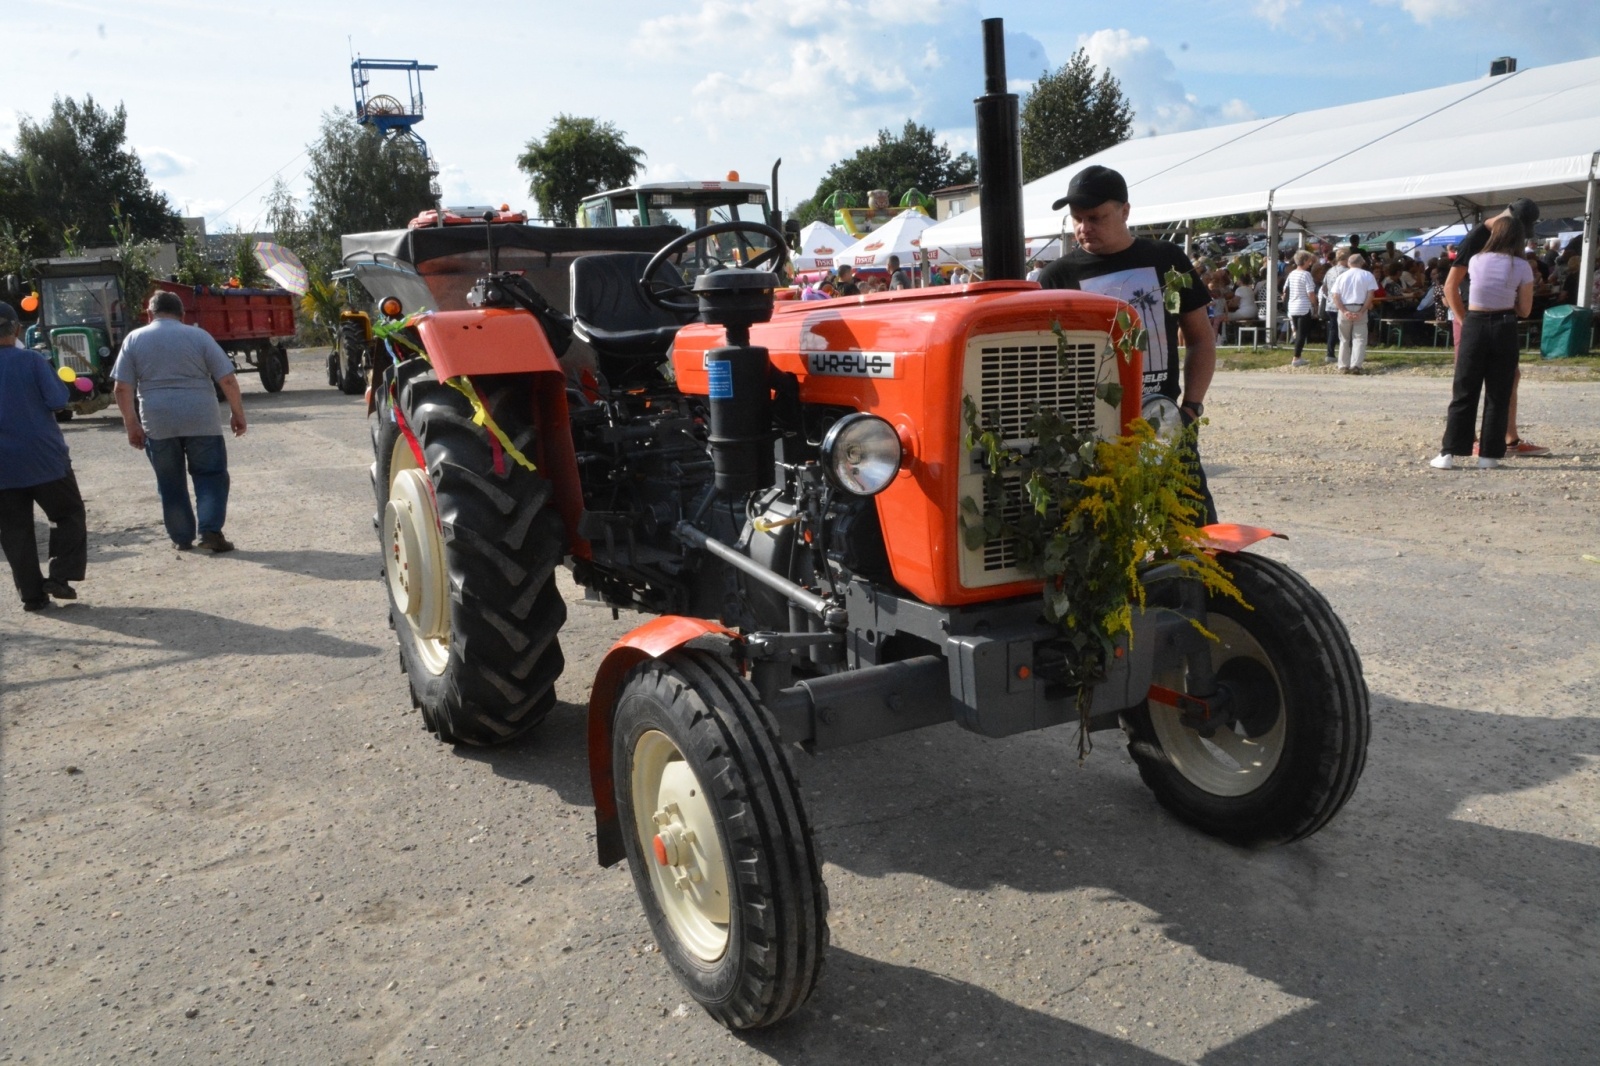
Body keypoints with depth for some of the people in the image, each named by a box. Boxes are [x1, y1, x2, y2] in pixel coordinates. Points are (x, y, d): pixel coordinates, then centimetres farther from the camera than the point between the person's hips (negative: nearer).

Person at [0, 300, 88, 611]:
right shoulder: (30, 359, -8)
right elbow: (57, 400, -12)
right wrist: (60, 384, 7)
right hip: (45, 458, -3)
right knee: (69, 515, 13)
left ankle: (32, 594, 9)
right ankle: (60, 576, 0)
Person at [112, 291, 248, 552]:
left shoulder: (134, 339, 6)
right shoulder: (198, 336, 2)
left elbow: (122, 388, 1)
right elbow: (228, 380, -4)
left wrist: (131, 424, 9)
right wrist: (238, 414, 5)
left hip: (157, 424, 2)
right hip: (201, 421, -1)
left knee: (170, 482, 13)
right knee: (211, 476, 8)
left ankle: (182, 538, 16)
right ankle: (211, 531, -5)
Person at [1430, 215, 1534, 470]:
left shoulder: (1476, 260, -1)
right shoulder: (1522, 267, -4)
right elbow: (1524, 309, -1)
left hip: (1475, 326, 1)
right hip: (1504, 329, -1)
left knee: (1464, 393, 5)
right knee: (1498, 395, 7)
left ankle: (1448, 453, 1)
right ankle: (1489, 454, 9)